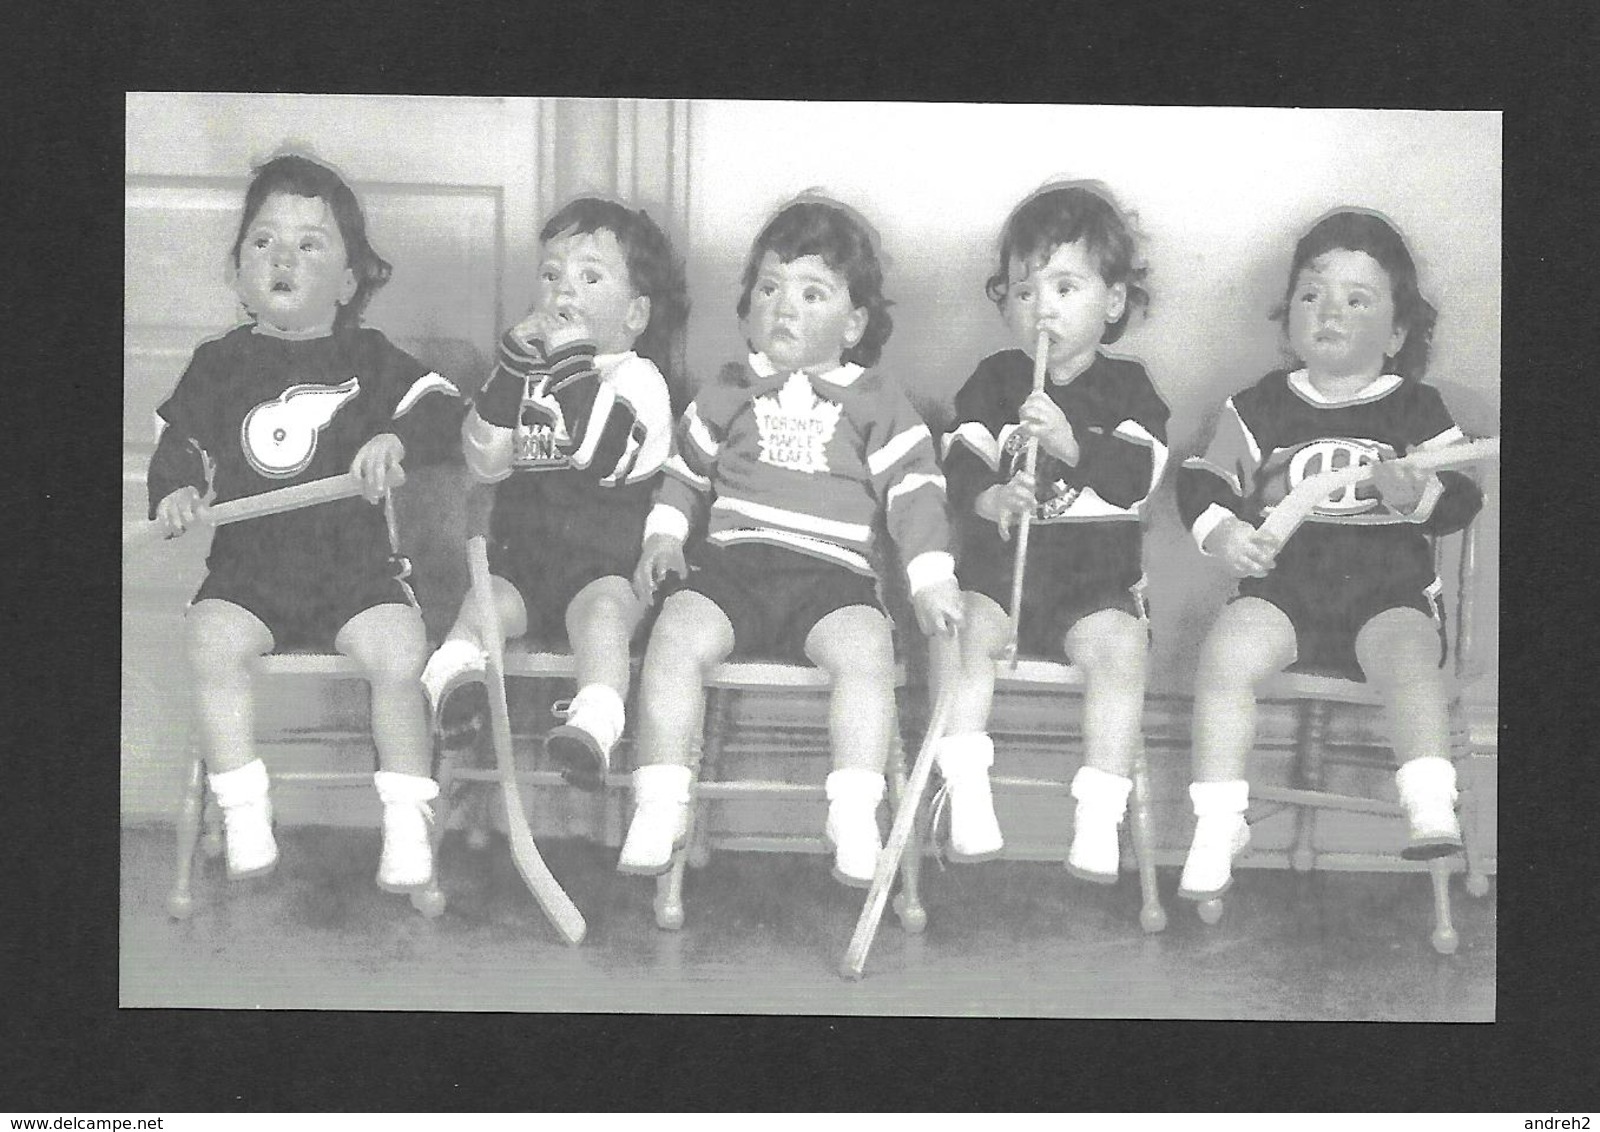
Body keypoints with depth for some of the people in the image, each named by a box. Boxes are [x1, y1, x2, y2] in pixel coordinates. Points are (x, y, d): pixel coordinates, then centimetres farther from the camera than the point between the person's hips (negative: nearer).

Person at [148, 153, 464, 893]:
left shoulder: (368, 359, 8)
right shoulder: (220, 365, 11)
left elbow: (440, 406, -1)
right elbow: (179, 440, 11)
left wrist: (397, 440, -22)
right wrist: (174, 491, -11)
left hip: (357, 563, -1)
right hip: (248, 568, 1)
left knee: (399, 655, -26)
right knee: (212, 641, -28)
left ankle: (405, 824, -9)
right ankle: (243, 817, -15)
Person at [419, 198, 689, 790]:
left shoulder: (637, 378, 2)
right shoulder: (529, 369, 18)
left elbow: (599, 454, -20)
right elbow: (484, 462, 3)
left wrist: (574, 361, -21)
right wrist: (511, 373, -7)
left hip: (607, 565, -5)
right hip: (520, 552, 5)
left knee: (602, 607, -33)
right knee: (486, 598, -24)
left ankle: (593, 724, -50)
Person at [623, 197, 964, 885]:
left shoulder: (875, 400, 12)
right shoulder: (727, 392, 17)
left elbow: (914, 489, 8)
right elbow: (686, 472, 25)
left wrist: (932, 576, -2)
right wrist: (664, 534, 7)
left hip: (833, 572, -1)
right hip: (731, 559, 1)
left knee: (866, 648, -32)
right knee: (677, 635, -28)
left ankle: (855, 818, -25)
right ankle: (659, 808, -21)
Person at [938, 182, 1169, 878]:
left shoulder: (1126, 389, 7)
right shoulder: (993, 382, 10)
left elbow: (1136, 478, -9)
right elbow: (960, 465, -4)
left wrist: (1071, 442, -26)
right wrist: (990, 498, -27)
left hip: (1096, 573, -1)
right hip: (996, 563, 1)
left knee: (1119, 645, -29)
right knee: (963, 630, -28)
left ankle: (1099, 817, -23)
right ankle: (967, 798, -22)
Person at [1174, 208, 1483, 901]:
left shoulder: (1417, 409, 12)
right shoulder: (1261, 408, 13)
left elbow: (1463, 502, 7)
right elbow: (1201, 480, 14)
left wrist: (1417, 493, -15)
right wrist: (1220, 531, -7)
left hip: (1389, 586, -1)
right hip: (1283, 584, 1)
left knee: (1409, 659, -33)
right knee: (1225, 655, -25)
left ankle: (1432, 811, -31)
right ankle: (1217, 824, -19)